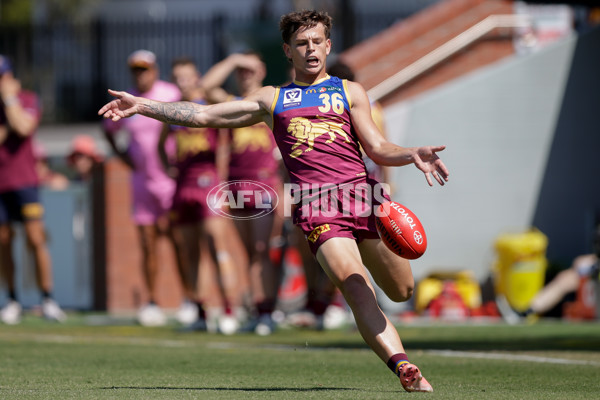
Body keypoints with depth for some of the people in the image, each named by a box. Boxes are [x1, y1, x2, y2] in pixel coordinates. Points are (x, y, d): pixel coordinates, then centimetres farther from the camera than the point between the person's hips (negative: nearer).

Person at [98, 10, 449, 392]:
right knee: (356, 289, -21)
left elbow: (378, 148, 12)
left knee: (402, 291, 3)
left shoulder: (349, 92, 20)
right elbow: (204, 115, 22)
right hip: (314, 203, -1)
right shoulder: (272, 99, 23)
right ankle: (405, 367, -29)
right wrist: (142, 106, 16)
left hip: (361, 190, 1)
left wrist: (413, 155, -9)